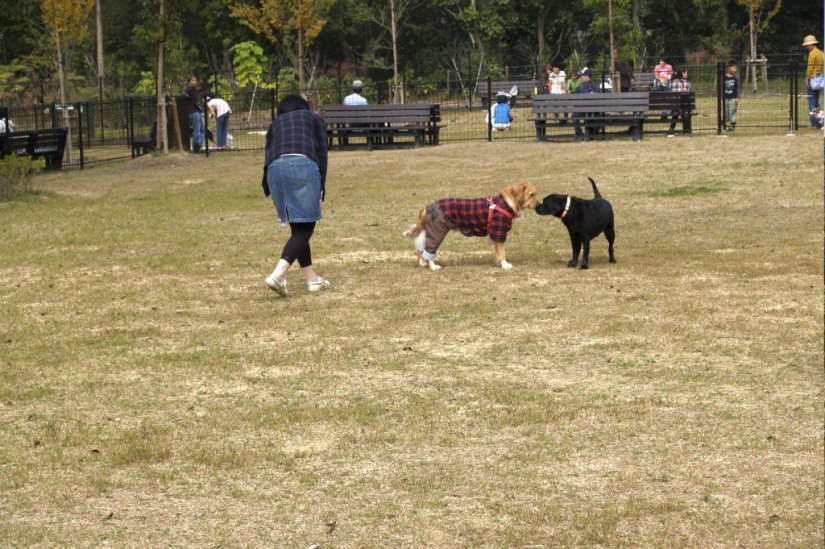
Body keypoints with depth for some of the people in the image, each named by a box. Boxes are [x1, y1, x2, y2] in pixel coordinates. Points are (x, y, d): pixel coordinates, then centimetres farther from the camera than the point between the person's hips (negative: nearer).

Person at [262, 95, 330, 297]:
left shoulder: (275, 123, 32)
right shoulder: (314, 119, 26)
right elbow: (321, 152, 13)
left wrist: (270, 192, 21)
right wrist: (321, 187, 11)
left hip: (275, 168, 4)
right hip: (304, 165, -4)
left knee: (298, 227, 16)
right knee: (304, 228, -2)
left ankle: (312, 279, 18)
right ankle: (278, 274, -20)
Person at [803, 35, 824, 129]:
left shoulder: (812, 53, -12)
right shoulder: (821, 53, 13)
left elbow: (810, 67, -15)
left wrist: (807, 78, -12)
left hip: (813, 78, -8)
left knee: (812, 100, -5)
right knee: (816, 100, 15)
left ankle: (814, 122, -8)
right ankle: (817, 121, 15)